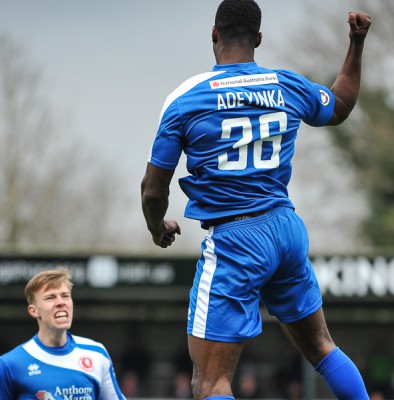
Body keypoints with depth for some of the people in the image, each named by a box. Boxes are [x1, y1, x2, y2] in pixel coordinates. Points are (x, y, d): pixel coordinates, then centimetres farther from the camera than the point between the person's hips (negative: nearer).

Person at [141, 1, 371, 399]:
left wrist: (158, 229, 18)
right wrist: (357, 43, 36)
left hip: (232, 240, -6)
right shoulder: (289, 86, 4)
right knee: (321, 346, 25)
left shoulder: (185, 99, -8)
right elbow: (340, 106, 29)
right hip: (289, 230, 6)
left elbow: (153, 191, -2)